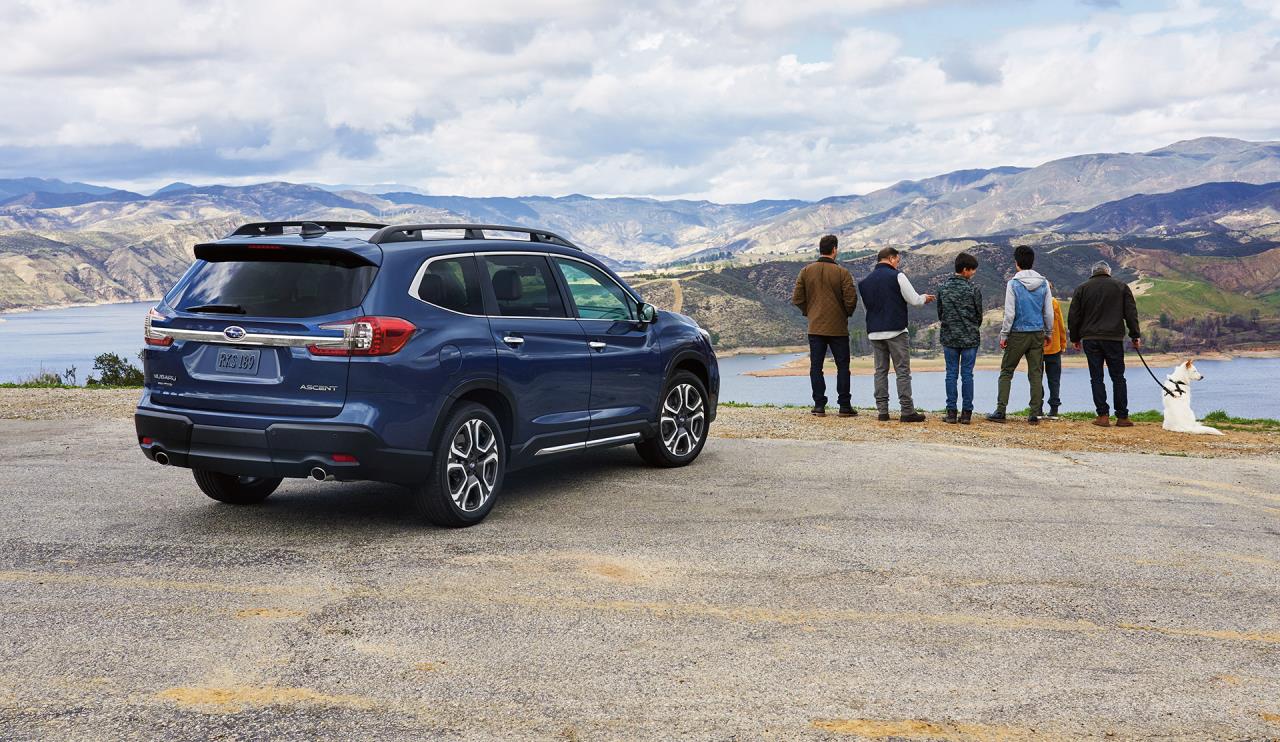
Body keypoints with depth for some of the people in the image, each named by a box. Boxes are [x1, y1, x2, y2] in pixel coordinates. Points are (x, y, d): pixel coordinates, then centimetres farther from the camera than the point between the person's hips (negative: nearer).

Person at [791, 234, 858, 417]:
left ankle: (819, 405, 5)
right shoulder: (842, 272, -9)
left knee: (816, 366, 7)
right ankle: (844, 405, 5)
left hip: (815, 327, 2)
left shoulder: (806, 271, 1)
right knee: (842, 366, 6)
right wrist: (847, 313, 7)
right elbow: (851, 299, -12)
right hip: (838, 327, -2)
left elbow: (797, 298, 0)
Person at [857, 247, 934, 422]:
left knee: (880, 371, 9)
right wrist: (924, 298, 13)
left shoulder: (865, 281, 11)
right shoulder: (897, 276, -7)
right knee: (903, 371, -2)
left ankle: (882, 410, 5)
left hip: (874, 332, 5)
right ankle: (907, 411, -3)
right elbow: (913, 300, -7)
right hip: (896, 331, -5)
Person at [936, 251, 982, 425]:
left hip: (949, 337, 2)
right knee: (967, 374, 2)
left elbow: (940, 313, 7)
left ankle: (951, 412, 3)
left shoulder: (943, 288, 2)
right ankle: (966, 413, 3)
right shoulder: (973, 289, -8)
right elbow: (979, 314, 0)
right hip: (970, 338, -2)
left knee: (951, 374, 5)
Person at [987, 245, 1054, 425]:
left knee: (1006, 372, 5)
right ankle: (1035, 414, 4)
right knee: (1036, 374, 6)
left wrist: (1004, 335, -3)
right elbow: (1049, 312, 6)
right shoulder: (1043, 283, 4)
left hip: (1018, 334, -3)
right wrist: (1047, 333, 17)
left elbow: (1009, 313, -11)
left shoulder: (1013, 283, -9)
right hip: (1038, 334, 3)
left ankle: (1000, 411, 0)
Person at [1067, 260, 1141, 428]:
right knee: (1118, 377, 5)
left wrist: (1075, 338, 15)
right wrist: (1136, 335, 9)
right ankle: (1122, 417, 4)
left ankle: (1103, 415, -3)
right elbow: (1131, 313, 4)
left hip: (1090, 339, 0)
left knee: (1096, 378, 3)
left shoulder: (1082, 289, 6)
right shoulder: (1121, 287, 5)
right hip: (1114, 338, 0)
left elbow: (1073, 316, 7)